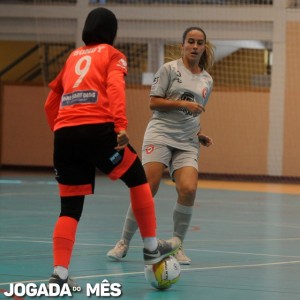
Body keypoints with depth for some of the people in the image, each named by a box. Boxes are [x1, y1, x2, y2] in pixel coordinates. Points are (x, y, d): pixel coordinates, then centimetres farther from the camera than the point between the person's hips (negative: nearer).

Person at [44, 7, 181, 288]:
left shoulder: (73, 57, 27)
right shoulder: (112, 55, 13)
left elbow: (50, 103, 27)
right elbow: (115, 88, -7)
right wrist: (121, 126, -18)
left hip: (63, 133, 5)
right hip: (97, 128, -5)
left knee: (70, 207, 7)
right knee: (137, 178, 16)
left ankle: (59, 273, -7)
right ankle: (151, 247, 21)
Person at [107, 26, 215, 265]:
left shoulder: (207, 80, 17)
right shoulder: (169, 69, 1)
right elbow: (154, 102, -4)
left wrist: (200, 135, 10)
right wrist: (183, 104, -14)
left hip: (187, 143, 4)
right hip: (161, 134, -4)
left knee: (189, 190, -18)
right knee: (148, 188, -15)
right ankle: (124, 243, -2)